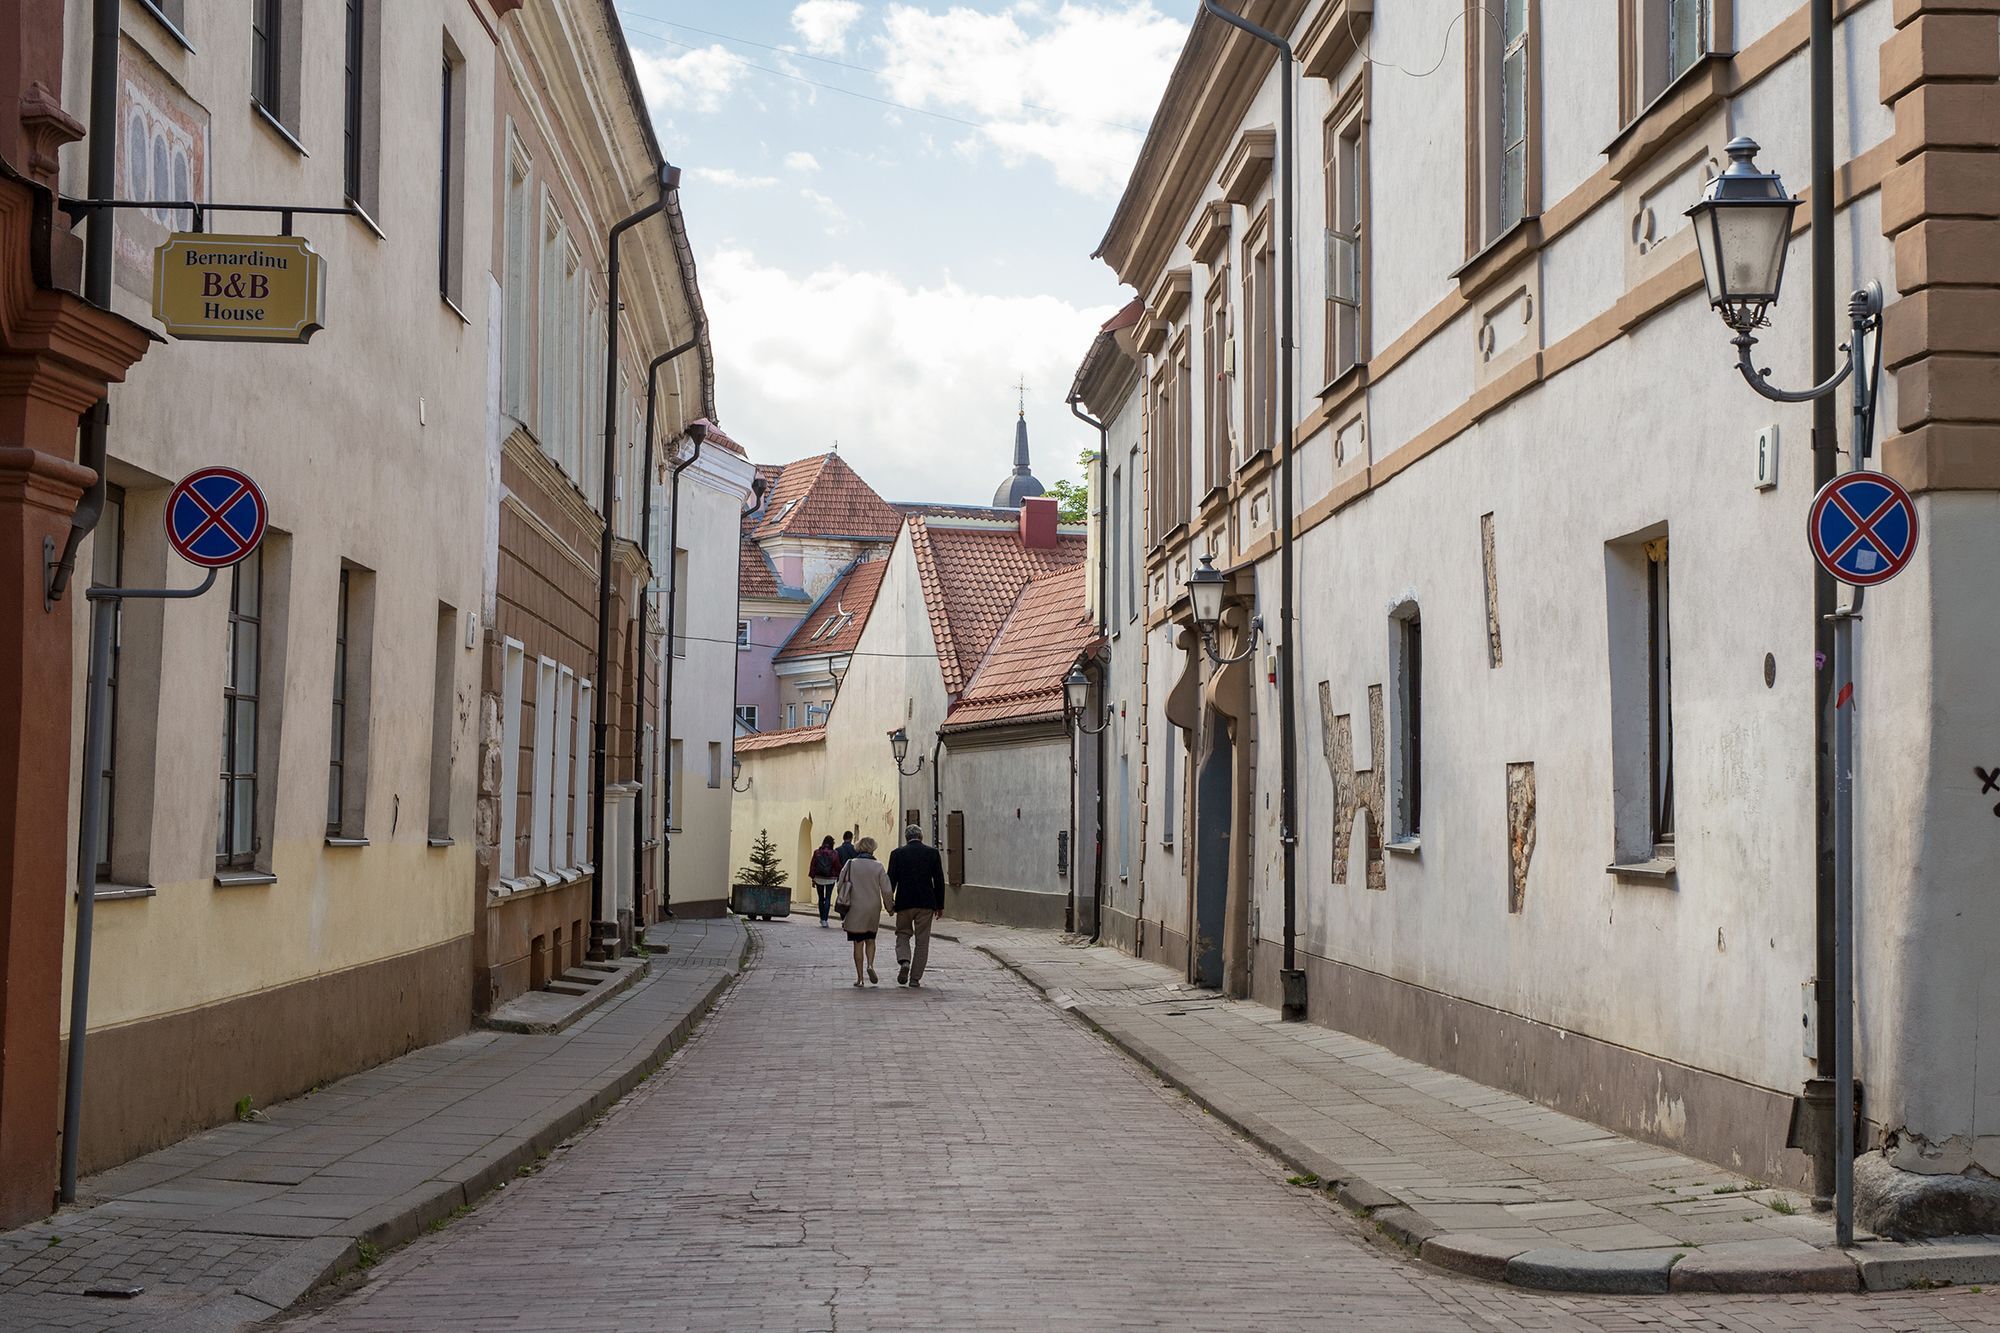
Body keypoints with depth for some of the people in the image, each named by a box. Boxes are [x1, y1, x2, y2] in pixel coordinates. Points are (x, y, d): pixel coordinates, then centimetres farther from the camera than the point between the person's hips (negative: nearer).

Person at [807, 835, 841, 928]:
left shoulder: (817, 852, -4)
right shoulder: (834, 854, -8)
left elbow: (812, 866, -1)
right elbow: (838, 867, -4)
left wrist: (813, 878, 6)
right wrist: (838, 878, 9)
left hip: (819, 878, 2)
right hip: (830, 879, -2)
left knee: (821, 898, 15)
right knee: (828, 899, 2)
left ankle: (822, 919, 24)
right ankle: (824, 920, -7)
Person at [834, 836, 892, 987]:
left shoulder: (850, 864, -4)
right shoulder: (878, 867, -5)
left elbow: (841, 886, 0)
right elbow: (886, 890, -5)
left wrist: (843, 911, 11)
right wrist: (889, 907, 10)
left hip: (854, 910, 0)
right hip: (873, 908, 1)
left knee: (858, 943, 6)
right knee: (870, 940, 17)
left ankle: (859, 977, 5)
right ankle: (870, 965, -8)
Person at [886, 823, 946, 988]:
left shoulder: (897, 854, -1)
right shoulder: (932, 853, 0)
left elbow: (891, 880, -1)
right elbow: (939, 880, 2)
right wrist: (940, 905, 8)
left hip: (904, 903, 0)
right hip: (926, 903, 0)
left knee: (903, 934, 16)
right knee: (922, 941, 7)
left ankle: (904, 961, -11)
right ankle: (915, 978, 6)